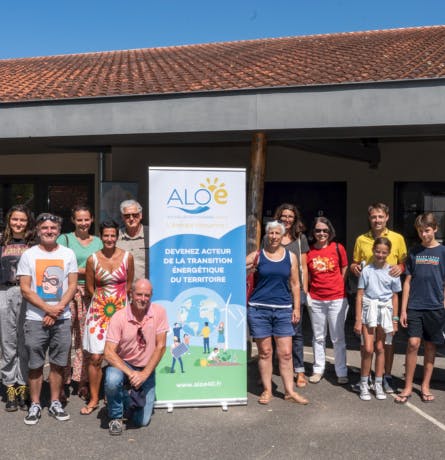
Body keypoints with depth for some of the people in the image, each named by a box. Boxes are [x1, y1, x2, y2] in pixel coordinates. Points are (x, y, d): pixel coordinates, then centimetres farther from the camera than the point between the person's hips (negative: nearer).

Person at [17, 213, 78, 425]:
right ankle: (35, 405, 18)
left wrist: (58, 309, -11)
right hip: (35, 319, -1)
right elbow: (25, 289, -4)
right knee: (35, 365, 4)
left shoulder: (68, 254, 4)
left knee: (58, 363, 8)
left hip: (62, 319, 1)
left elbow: (73, 285, 2)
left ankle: (55, 403, 21)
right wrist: (48, 308, -12)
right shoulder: (29, 255, 1)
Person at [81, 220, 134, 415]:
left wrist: (118, 299, 9)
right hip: (98, 311, 0)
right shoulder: (93, 259, -3)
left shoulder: (127, 257, -2)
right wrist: (103, 299, 9)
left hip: (120, 310, 0)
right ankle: (94, 399, 15)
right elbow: (90, 288, 7)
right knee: (95, 357, 0)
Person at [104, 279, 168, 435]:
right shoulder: (119, 317, -16)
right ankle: (116, 417, -5)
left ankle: (134, 396, 30)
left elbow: (160, 347, -12)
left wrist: (144, 374, -20)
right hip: (123, 364, -1)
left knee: (142, 421, -5)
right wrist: (130, 373, -30)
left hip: (146, 369, 1)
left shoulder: (159, 312, -12)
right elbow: (109, 352, -19)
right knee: (112, 380, -36)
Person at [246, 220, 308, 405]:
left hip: (283, 309, 2)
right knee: (264, 352, 6)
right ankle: (267, 390, 18)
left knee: (286, 353, 3)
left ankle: (289, 391, 14)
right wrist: (249, 268, -21)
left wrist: (296, 308, 6)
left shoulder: (290, 256, 8)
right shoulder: (257, 255, 2)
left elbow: (295, 284, 10)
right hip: (259, 308, -1)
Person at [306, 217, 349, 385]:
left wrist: (334, 287, -2)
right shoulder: (309, 251, 1)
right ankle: (318, 370, 24)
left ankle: (341, 372, 15)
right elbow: (306, 275, 9)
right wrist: (308, 294, 1)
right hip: (315, 300, 2)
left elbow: (344, 272, 4)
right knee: (318, 337, 13)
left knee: (338, 338, 5)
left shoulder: (338, 248, -3)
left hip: (336, 299, -2)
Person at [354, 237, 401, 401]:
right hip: (369, 308, -2)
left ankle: (378, 384, 22)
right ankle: (364, 384, 10)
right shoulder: (367, 270, -4)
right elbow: (360, 295, -2)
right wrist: (358, 320, -5)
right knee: (368, 349, -5)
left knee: (380, 348, 10)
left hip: (385, 310, 2)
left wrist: (395, 320, 7)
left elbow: (395, 297, 8)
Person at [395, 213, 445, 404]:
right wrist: (403, 309, 3)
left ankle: (425, 386, 21)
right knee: (413, 343, -7)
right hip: (414, 307, 1)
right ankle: (408, 387, 5)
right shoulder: (414, 252, 6)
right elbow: (408, 282, 7)